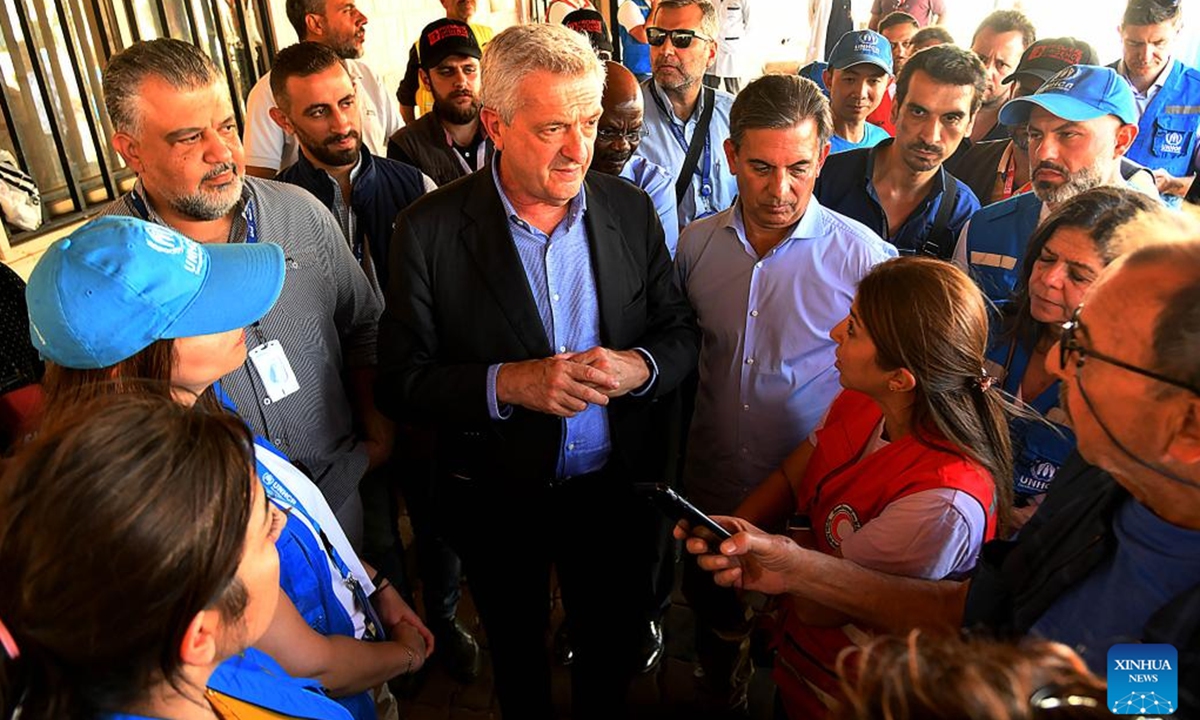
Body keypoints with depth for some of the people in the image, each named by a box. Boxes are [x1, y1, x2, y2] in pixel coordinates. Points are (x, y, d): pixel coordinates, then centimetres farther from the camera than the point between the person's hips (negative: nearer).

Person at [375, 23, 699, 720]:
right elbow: (400, 381, -15)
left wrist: (639, 367, -23)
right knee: (517, 649, 26)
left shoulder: (630, 207, -8)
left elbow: (681, 331, -1)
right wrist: (507, 383, -31)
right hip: (496, 499, -1)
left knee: (613, 643, 25)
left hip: (618, 485, 2)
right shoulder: (431, 230, -16)